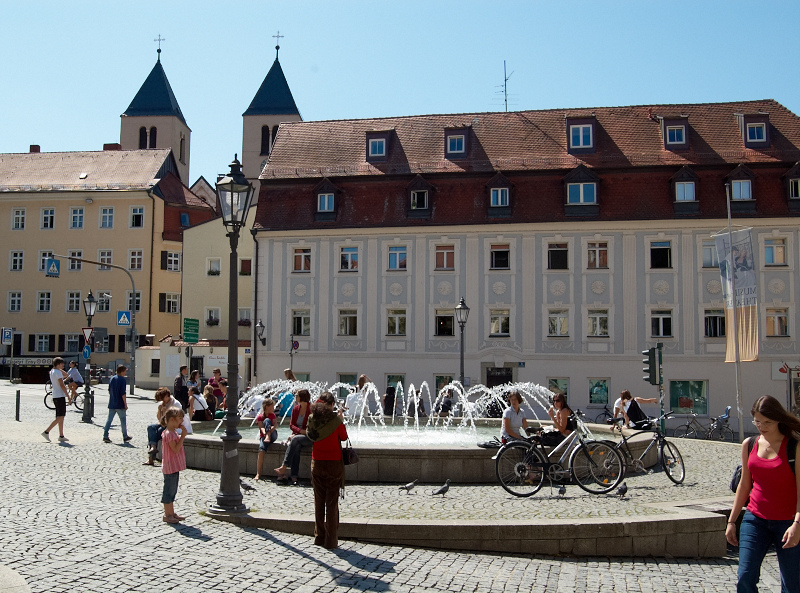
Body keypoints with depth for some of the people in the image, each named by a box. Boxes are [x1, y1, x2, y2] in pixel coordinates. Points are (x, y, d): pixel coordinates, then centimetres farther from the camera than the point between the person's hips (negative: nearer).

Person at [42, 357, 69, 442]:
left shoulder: (52, 371, 15)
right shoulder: (58, 372, -13)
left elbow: (66, 374, 24)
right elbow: (62, 385, -18)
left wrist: (60, 369, 10)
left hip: (55, 396, 10)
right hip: (60, 396, -10)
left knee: (60, 417, 12)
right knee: (60, 417, -8)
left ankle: (61, 436, 14)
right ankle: (46, 432, -12)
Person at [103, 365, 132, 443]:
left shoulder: (112, 378, 9)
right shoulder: (123, 380, -12)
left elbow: (109, 391, 15)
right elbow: (123, 393, -17)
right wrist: (125, 404, -12)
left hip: (112, 404, 6)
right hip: (120, 405, -6)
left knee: (109, 419, 5)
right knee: (123, 420, 6)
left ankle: (105, 436, -1)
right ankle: (125, 436, 15)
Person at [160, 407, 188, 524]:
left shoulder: (173, 432, 13)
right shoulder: (170, 434, -19)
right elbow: (176, 449, -25)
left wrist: (182, 435, 11)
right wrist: (182, 436, -23)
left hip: (174, 466, 11)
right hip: (171, 466, -11)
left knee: (172, 490, 16)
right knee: (169, 490, -2)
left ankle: (171, 513, 24)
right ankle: (167, 515, 5)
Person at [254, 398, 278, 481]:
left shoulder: (272, 415, 13)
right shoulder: (259, 417, 2)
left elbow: (276, 425, -4)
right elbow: (261, 427, -14)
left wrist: (271, 429, -28)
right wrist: (265, 433, -38)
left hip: (273, 435, 2)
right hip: (263, 436, -2)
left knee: (267, 420, -19)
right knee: (261, 449, -33)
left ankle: (268, 437, -40)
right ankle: (258, 473, -35)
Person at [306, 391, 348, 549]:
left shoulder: (312, 419, -3)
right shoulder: (335, 420, -14)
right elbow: (344, 437, 0)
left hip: (317, 463, 4)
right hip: (333, 464, -4)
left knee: (319, 501, 14)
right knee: (332, 503, 3)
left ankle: (319, 537, 21)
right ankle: (331, 541, 5)